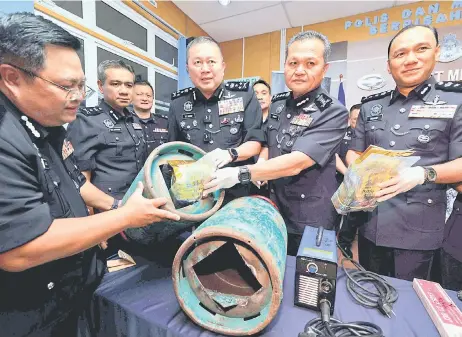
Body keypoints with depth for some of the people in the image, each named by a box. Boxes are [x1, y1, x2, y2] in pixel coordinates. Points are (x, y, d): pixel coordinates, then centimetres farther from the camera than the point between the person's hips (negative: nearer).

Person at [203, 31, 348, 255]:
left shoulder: (333, 112, -16)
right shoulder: (277, 104, 3)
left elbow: (295, 163, -28)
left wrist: (240, 174, -32)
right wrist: (259, 171, -4)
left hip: (310, 222, -5)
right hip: (273, 211, 6)